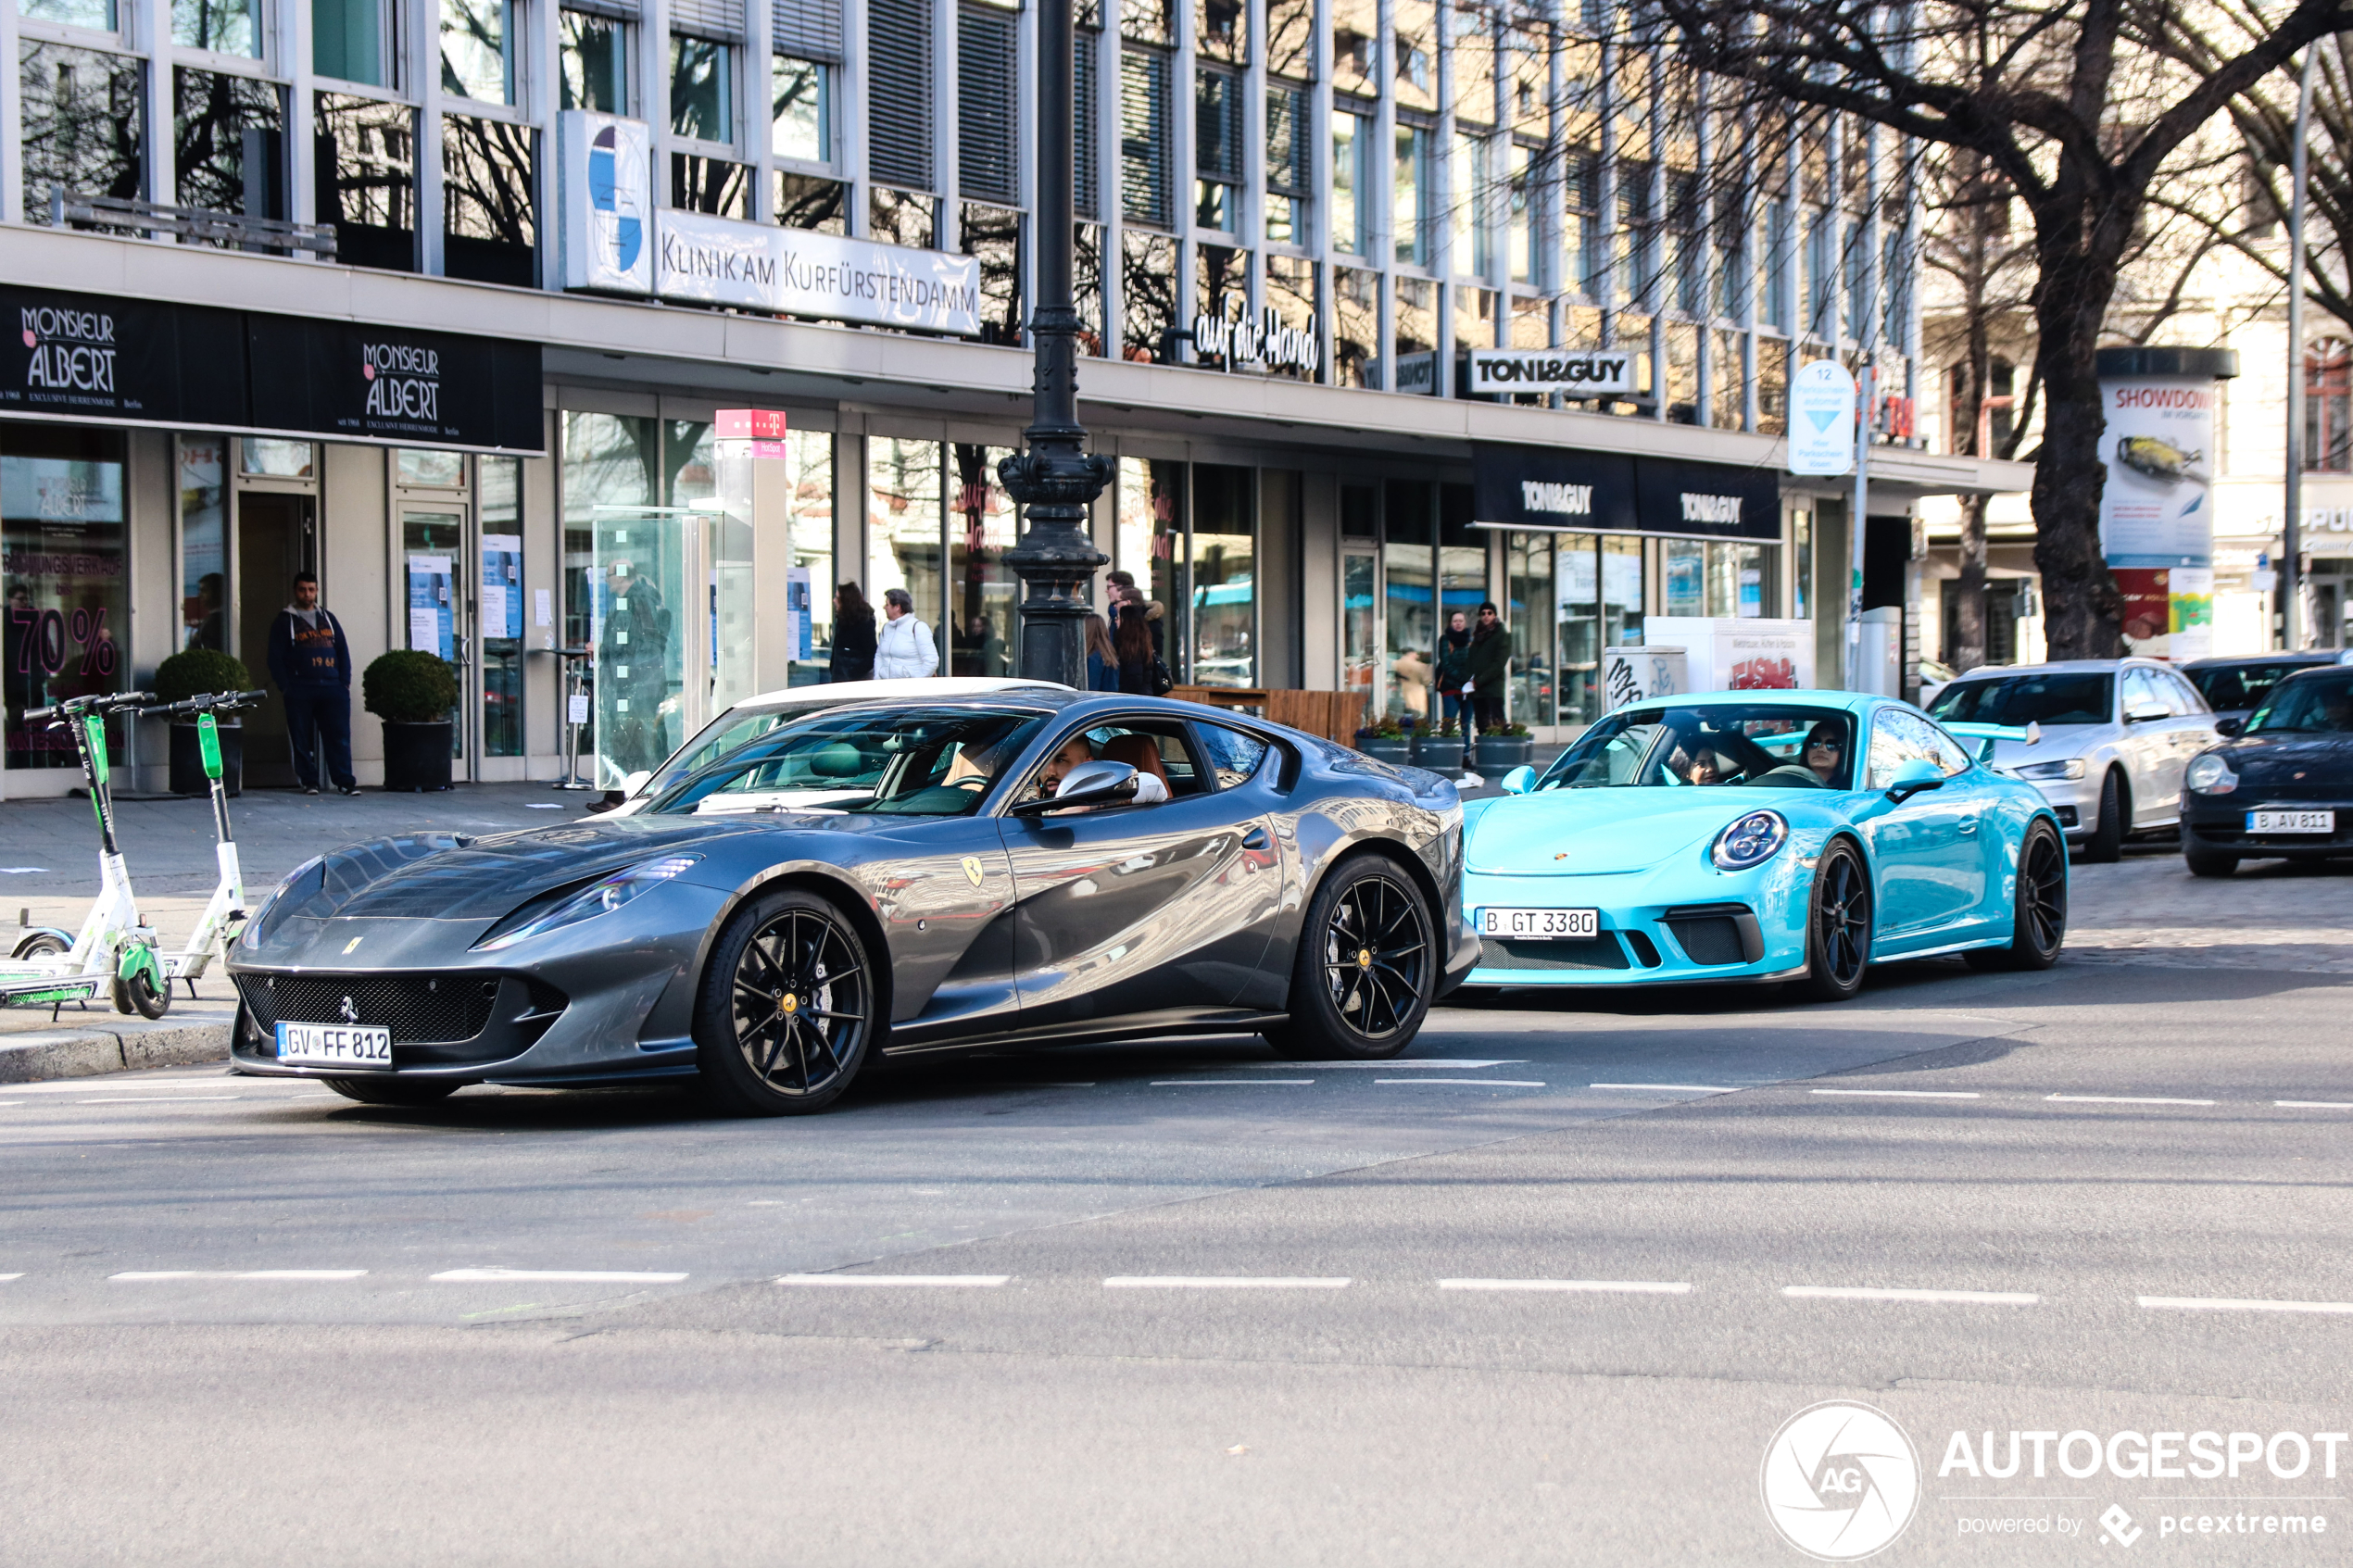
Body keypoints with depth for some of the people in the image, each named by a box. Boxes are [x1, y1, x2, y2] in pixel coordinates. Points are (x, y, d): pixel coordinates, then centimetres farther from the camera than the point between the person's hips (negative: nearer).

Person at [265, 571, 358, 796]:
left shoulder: (328, 617, 17)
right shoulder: (284, 620, 6)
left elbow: (342, 650, 15)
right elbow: (276, 656, 1)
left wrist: (345, 681, 5)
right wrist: (284, 686, -7)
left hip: (333, 687, 2)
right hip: (300, 690, -2)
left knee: (339, 736, -5)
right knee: (301, 738, 0)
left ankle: (345, 781, -5)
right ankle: (309, 781, 7)